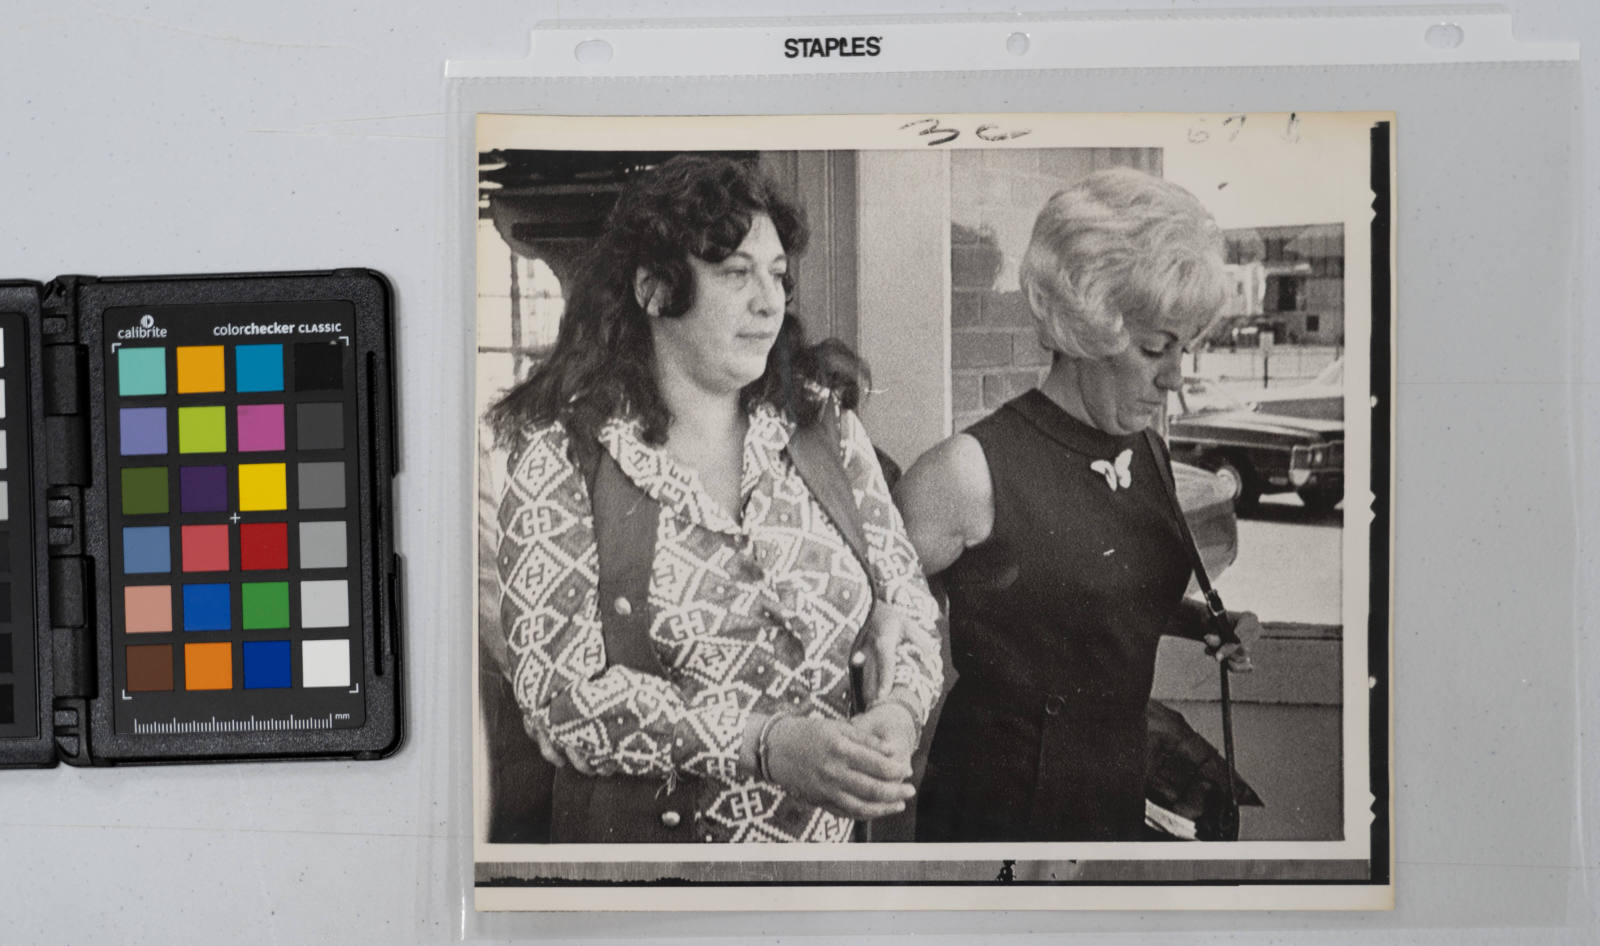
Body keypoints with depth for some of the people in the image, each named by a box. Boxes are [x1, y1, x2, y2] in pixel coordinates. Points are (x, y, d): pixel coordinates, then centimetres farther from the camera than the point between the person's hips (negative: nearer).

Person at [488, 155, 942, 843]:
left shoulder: (821, 418, 2)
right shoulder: (563, 457, -9)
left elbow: (906, 599, 5)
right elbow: (561, 696, -15)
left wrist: (898, 710, -18)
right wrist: (768, 746, -25)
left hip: (847, 827, 3)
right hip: (656, 834, -3)